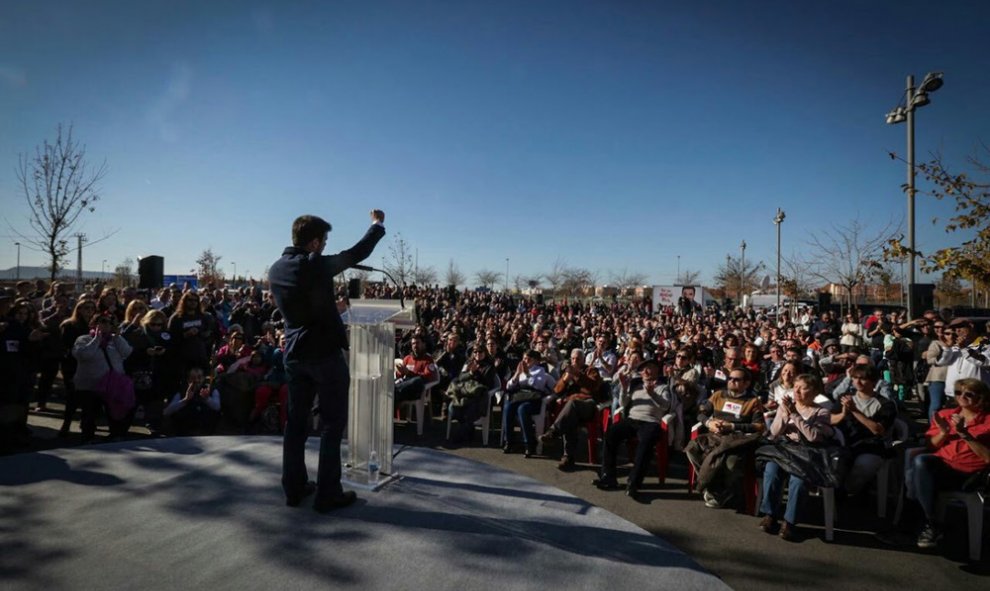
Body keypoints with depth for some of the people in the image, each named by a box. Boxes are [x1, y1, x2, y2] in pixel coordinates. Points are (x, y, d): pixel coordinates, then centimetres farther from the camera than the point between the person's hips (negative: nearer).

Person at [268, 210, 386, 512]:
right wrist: (378, 224, 9)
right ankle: (327, 493, 6)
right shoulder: (316, 265, -16)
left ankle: (294, 488, 23)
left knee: (296, 421, 14)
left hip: (294, 354, 7)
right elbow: (357, 253, -6)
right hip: (325, 353, -7)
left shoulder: (276, 269, 6)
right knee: (332, 423, 2)